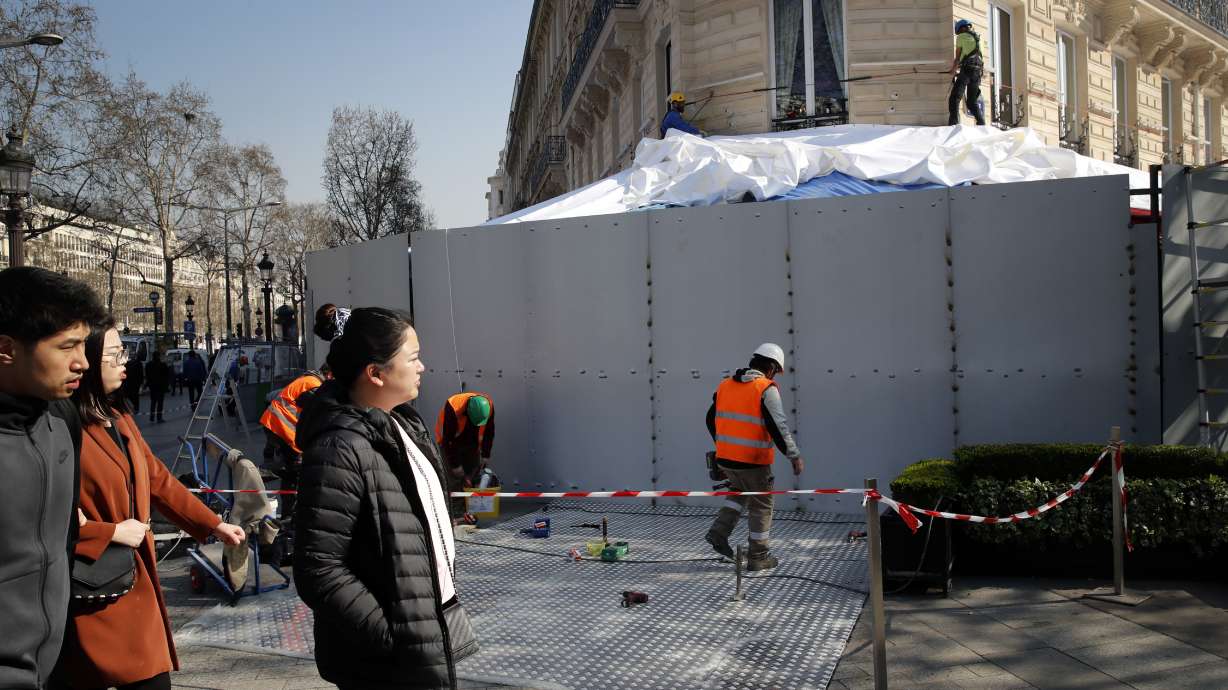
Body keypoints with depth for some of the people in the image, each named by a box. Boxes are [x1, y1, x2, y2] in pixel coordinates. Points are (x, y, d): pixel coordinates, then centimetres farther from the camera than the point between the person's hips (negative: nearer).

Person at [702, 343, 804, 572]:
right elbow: (778, 427, -17)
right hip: (753, 461, -6)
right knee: (761, 506, 11)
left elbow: (711, 420, 16)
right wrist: (794, 456, -9)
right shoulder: (767, 389, -11)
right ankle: (758, 557, 18)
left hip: (724, 458, 6)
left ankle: (719, 531, 14)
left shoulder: (725, 385, 8)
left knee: (741, 491, 29)